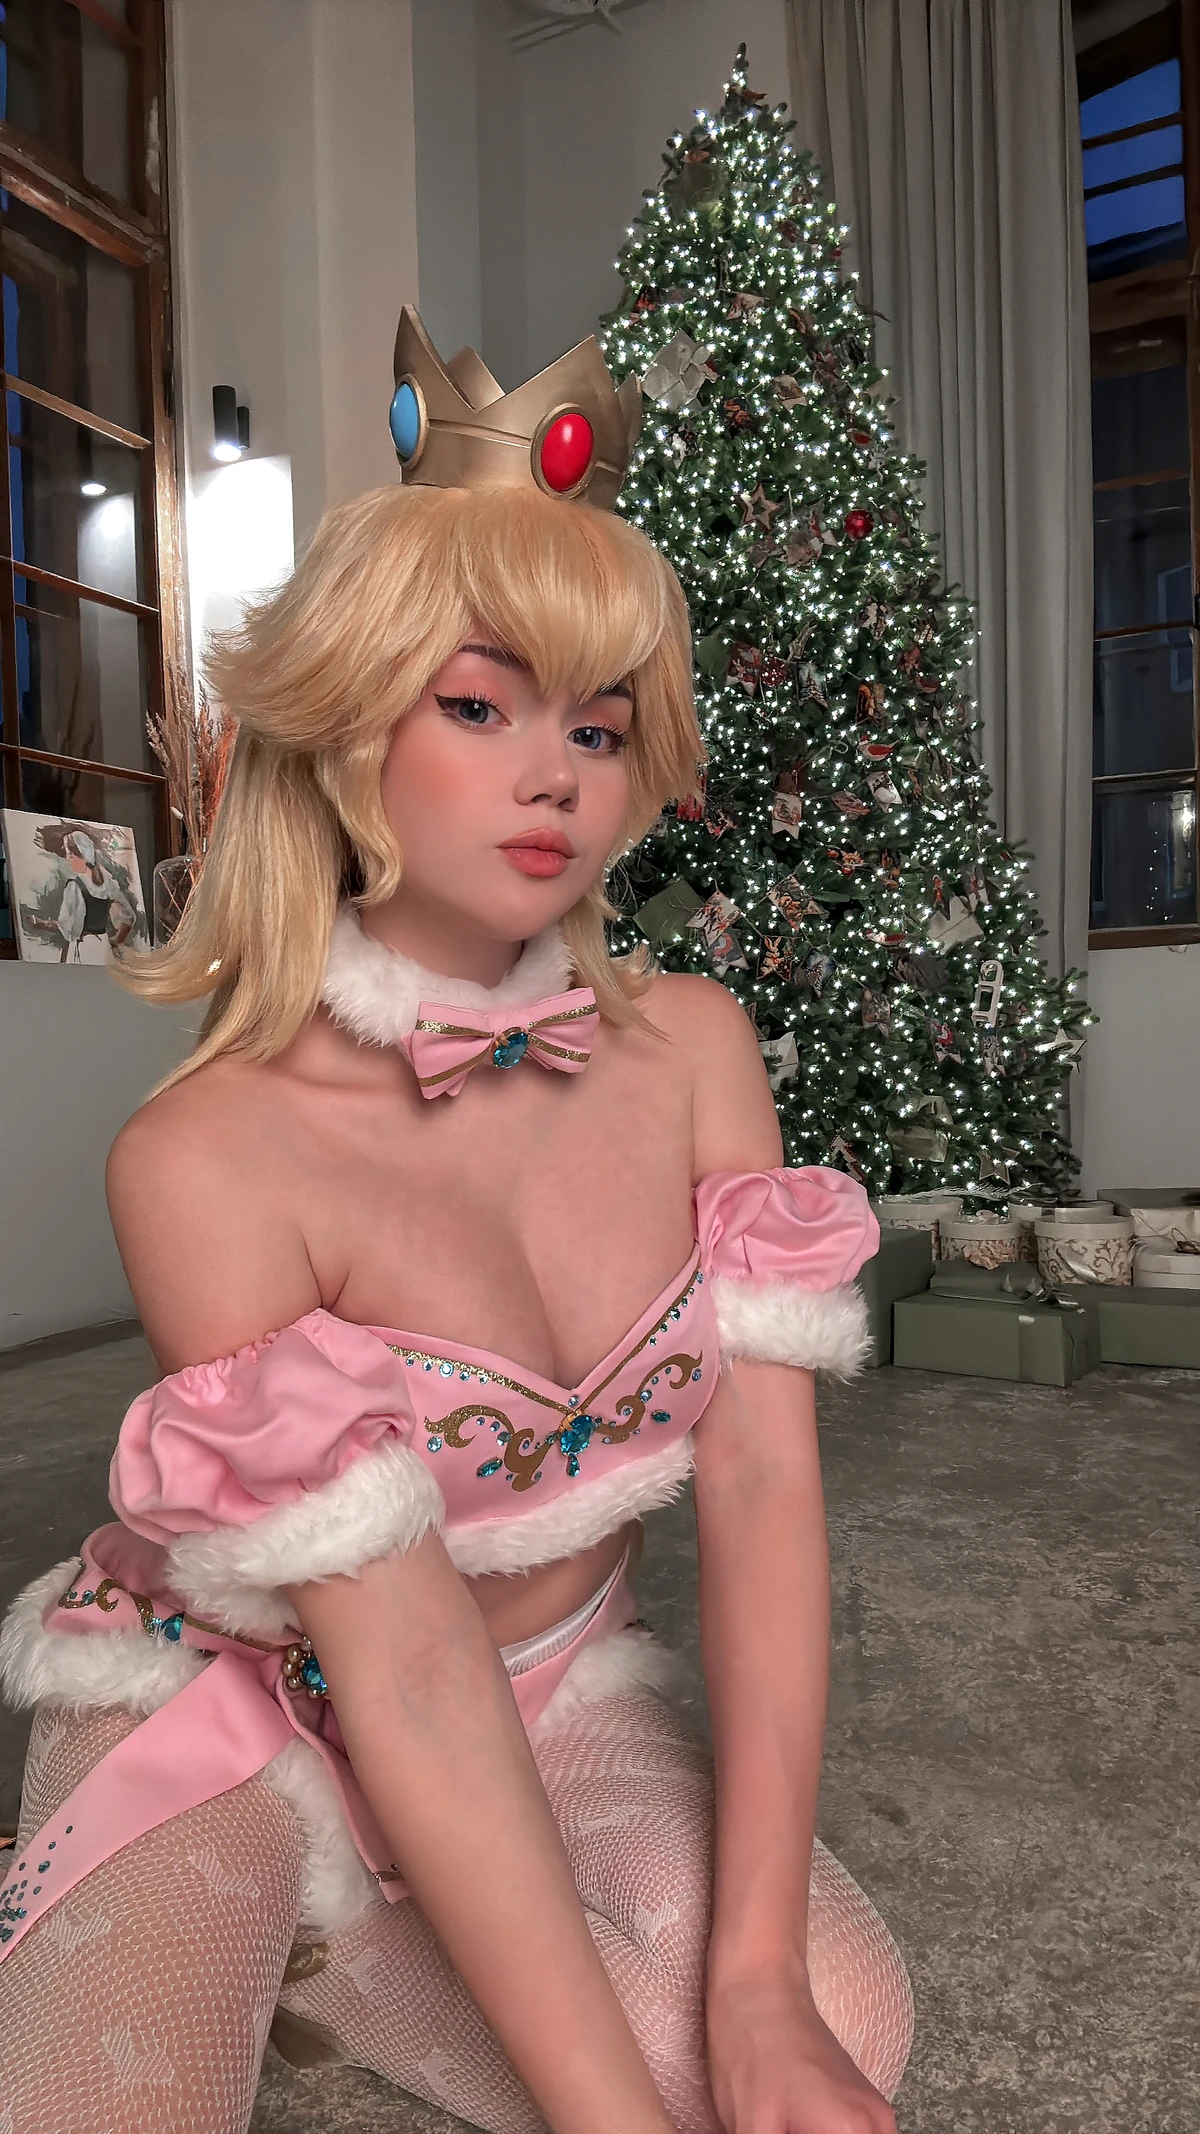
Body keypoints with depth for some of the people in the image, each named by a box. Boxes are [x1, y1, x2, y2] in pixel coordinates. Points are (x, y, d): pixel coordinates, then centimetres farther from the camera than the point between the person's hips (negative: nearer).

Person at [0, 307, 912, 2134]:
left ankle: (328, 1953, 10)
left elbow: (763, 1485, -15)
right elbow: (404, 1670, -25)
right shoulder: (210, 1158, -24)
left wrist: (757, 1985, -21)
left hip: (568, 1691, 4)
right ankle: (257, 1947, 11)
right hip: (249, 1712, -3)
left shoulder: (691, 1047, -11)